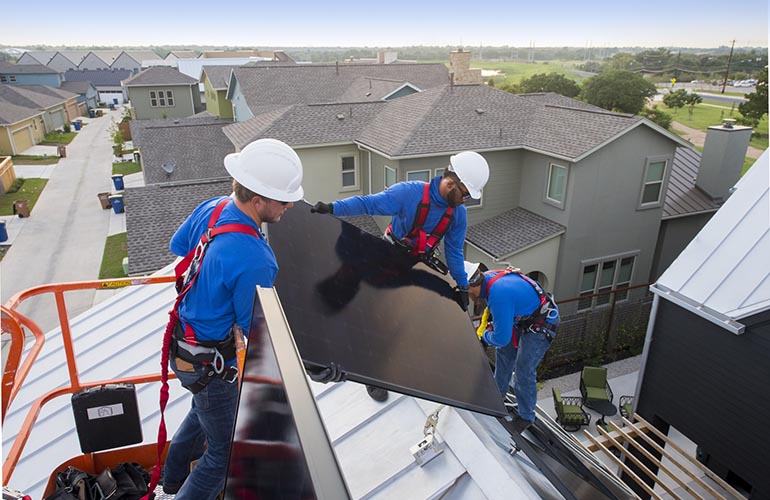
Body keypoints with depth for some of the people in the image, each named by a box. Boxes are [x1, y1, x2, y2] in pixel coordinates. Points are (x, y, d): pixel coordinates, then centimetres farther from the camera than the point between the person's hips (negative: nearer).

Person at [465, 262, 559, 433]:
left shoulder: (499, 295, -38)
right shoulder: (488, 277, -11)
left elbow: (501, 338, -30)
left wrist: (484, 334, -10)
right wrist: (484, 323, 3)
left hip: (542, 325, -10)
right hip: (523, 317, 10)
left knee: (524, 371, -5)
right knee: (504, 353, 20)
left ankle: (526, 417, 15)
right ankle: (499, 393, 41)